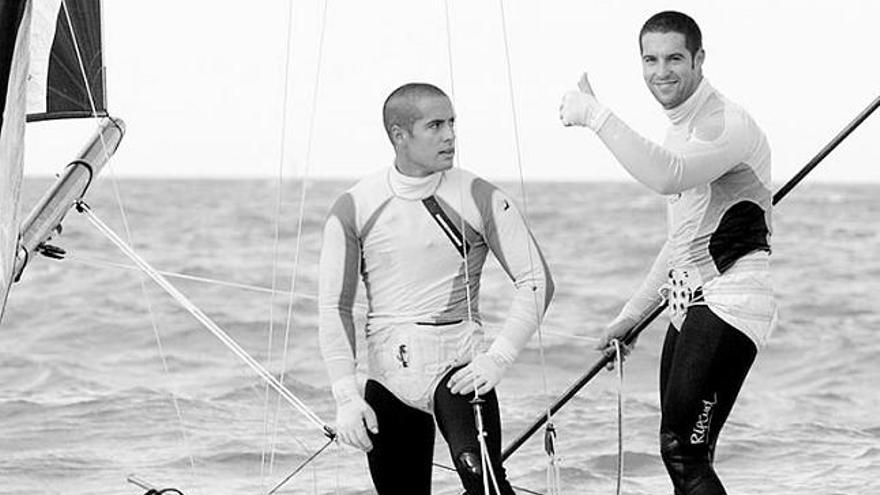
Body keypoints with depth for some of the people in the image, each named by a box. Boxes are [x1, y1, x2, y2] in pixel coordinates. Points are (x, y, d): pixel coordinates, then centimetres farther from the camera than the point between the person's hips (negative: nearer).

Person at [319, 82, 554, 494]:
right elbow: (334, 306, 3)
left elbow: (536, 281, -2)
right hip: (388, 373, 3)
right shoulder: (354, 209, 0)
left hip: (458, 368, -2)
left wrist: (497, 358, -13)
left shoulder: (480, 200, -3)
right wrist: (347, 396, -5)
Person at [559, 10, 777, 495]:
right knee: (681, 453, 8)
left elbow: (667, 177, -34)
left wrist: (594, 115, -28)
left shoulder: (726, 124, -12)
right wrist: (632, 313, 28)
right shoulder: (680, 128, 19)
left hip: (730, 298, -10)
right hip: (689, 305, 10)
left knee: (682, 450, -17)